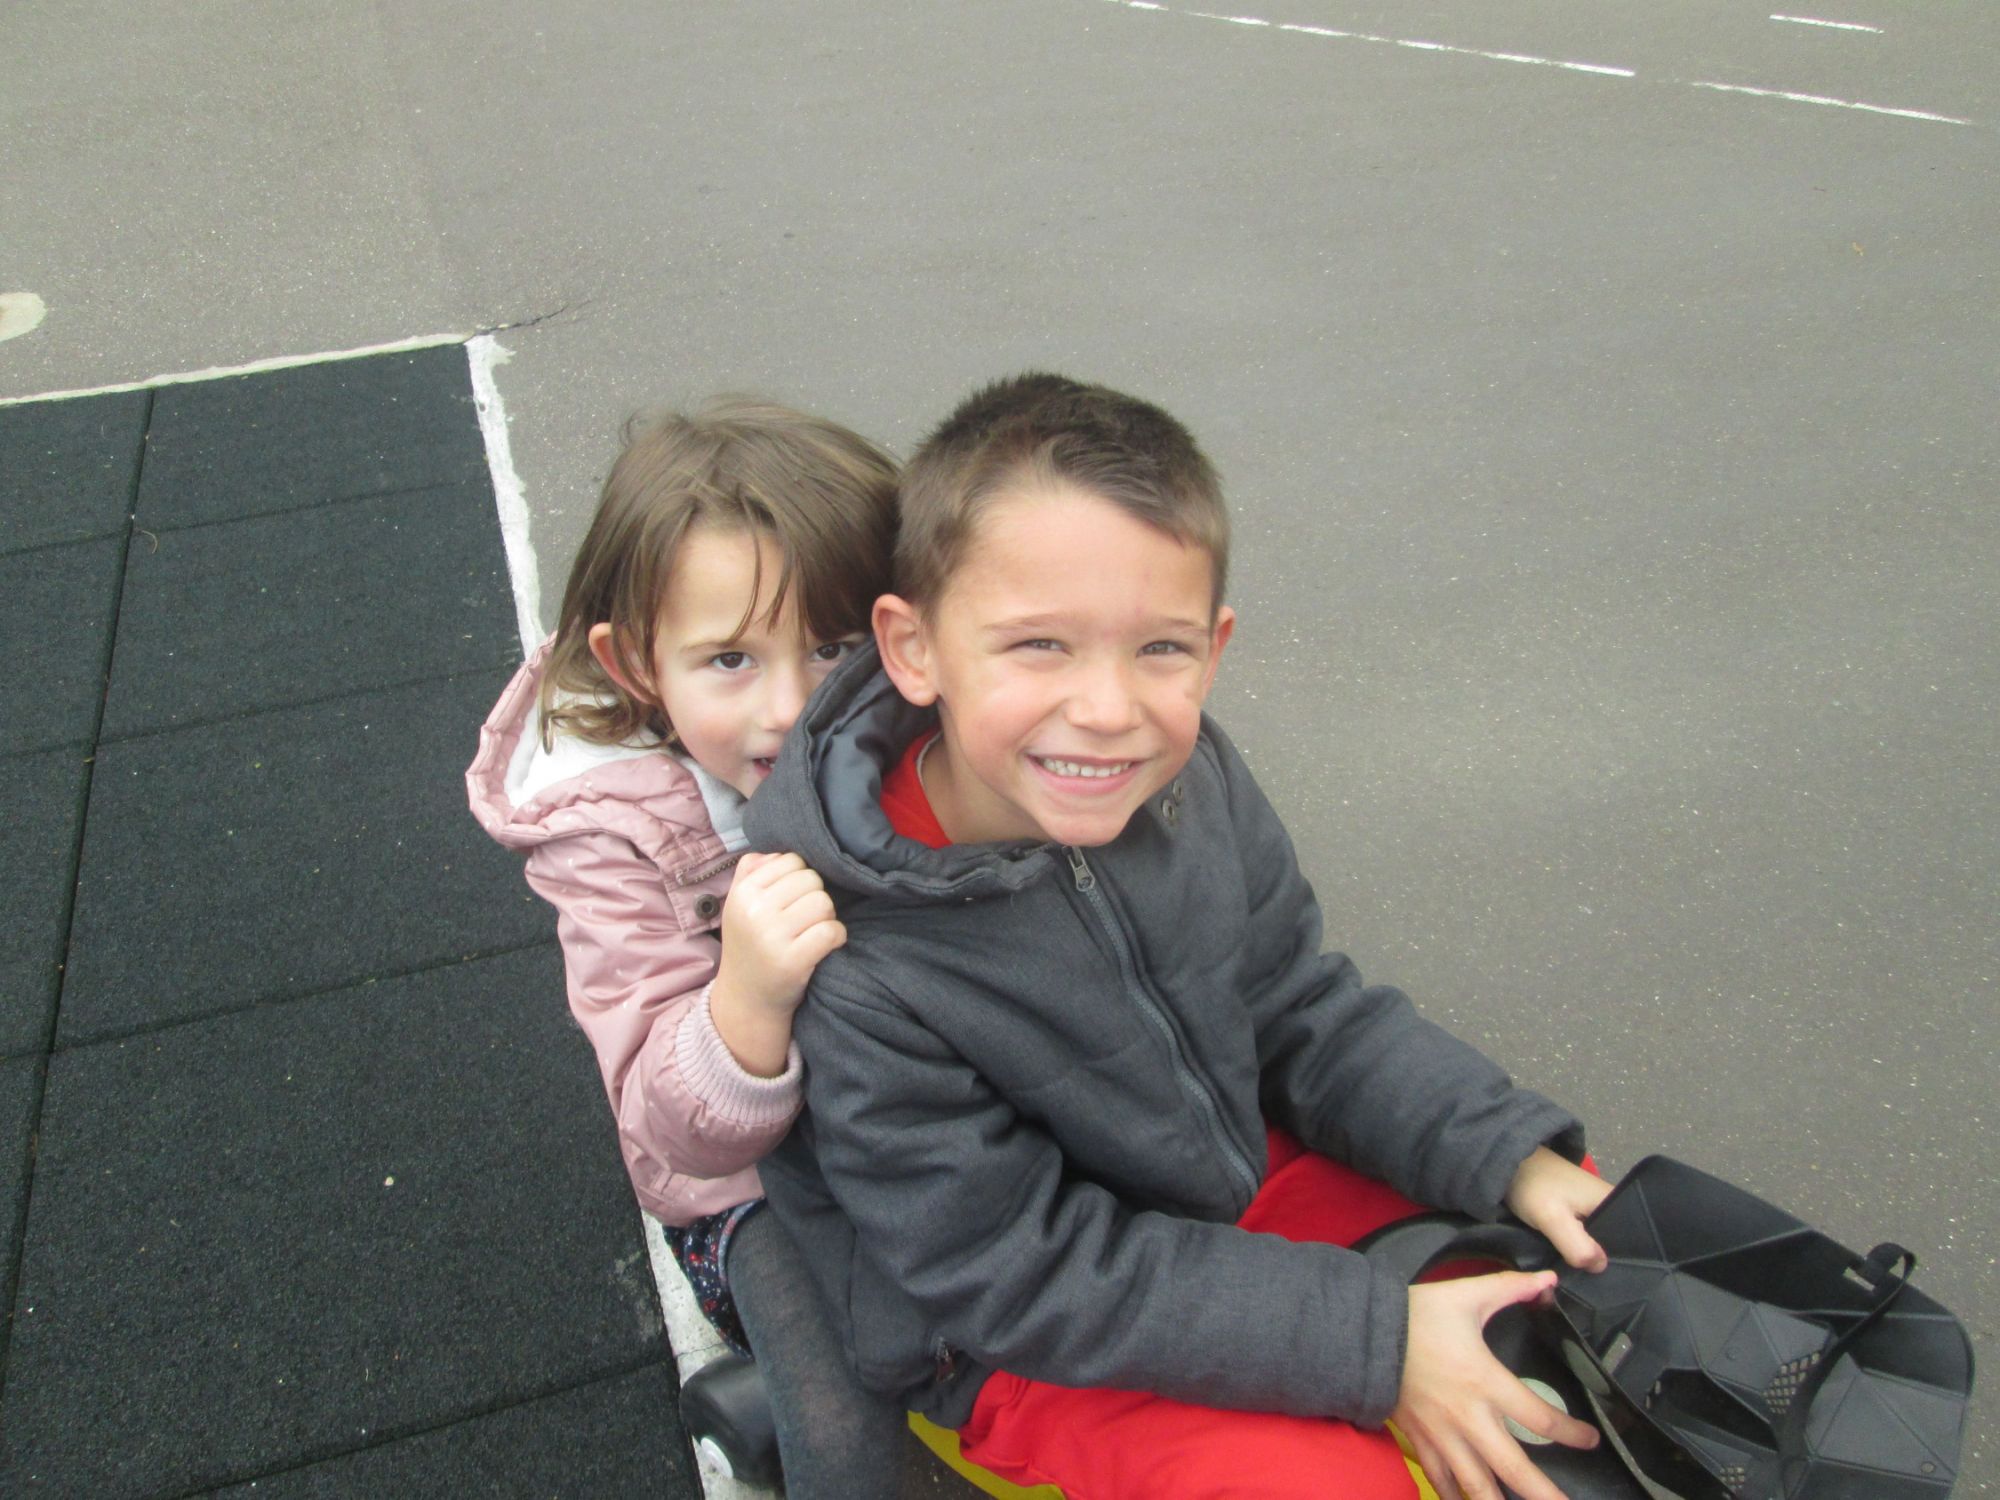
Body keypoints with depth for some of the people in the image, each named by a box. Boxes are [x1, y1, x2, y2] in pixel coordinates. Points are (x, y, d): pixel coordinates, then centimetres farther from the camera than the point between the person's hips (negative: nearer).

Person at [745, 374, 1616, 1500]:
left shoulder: (1193, 780, -14)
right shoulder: (859, 975, -32)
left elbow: (1306, 1016, 0)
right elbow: (1026, 1276, -23)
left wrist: (1515, 1160, -13)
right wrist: (1371, 1343, -25)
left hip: (1243, 1171, 6)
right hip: (1031, 1349, -5)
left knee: (1577, 1236, 4)